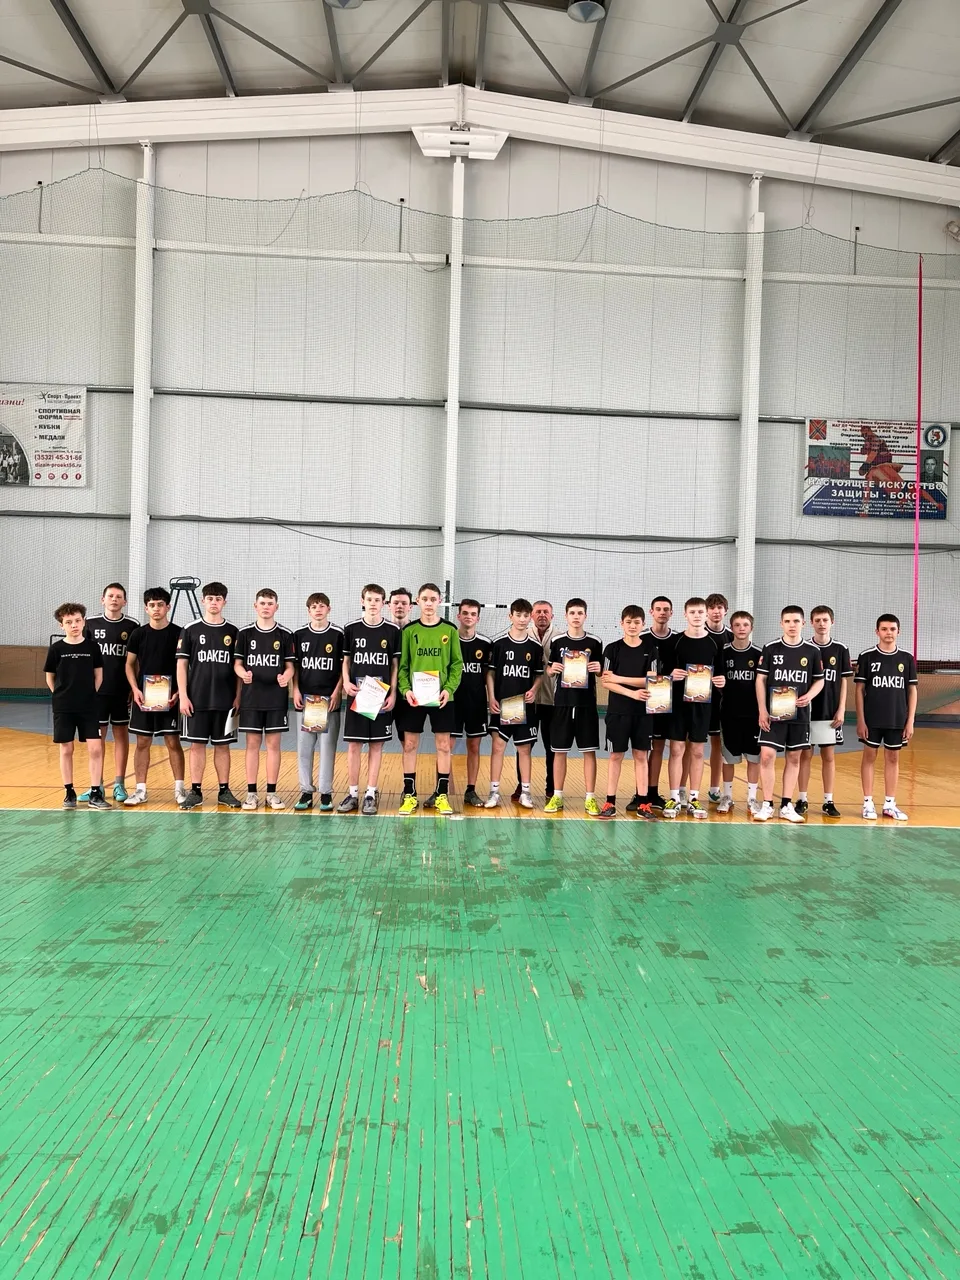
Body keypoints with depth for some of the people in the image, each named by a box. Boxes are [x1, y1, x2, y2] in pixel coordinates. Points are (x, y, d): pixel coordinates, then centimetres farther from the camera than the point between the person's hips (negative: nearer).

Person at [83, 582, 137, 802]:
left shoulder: (132, 626, 0)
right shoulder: (91, 623, 1)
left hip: (123, 690, 0)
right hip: (96, 689, 1)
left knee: (121, 733, 5)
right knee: (97, 735, 5)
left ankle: (119, 784, 12)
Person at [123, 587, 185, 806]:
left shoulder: (178, 633, -2)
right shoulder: (138, 634, 3)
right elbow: (130, 664, 8)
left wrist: (179, 692, -10)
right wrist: (135, 689, -6)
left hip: (169, 697, -2)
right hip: (143, 696, 2)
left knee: (173, 742, 1)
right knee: (142, 742, 6)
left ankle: (179, 788, 10)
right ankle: (140, 790, 13)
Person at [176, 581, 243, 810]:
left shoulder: (233, 632, 5)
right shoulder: (190, 630, 1)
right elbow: (181, 664, 1)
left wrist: (238, 696, 0)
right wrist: (183, 696, -6)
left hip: (225, 701, 1)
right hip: (197, 700, -1)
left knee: (222, 745, 7)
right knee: (197, 745, 4)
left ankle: (224, 791, 15)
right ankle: (195, 791, 12)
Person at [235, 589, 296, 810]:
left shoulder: (285, 635, 2)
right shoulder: (245, 633, 3)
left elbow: (290, 665, 3)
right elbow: (237, 663, 4)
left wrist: (285, 677, -19)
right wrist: (244, 674, -18)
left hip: (276, 699, 0)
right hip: (251, 698, 0)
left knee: (273, 744, 4)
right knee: (252, 744, 5)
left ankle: (272, 792, 12)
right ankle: (251, 793, 12)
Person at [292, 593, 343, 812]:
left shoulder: (338, 634, 0)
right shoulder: (299, 635, 6)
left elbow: (344, 666, 2)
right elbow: (295, 666, 10)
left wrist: (337, 692, -8)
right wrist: (296, 690, -1)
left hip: (329, 699, -2)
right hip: (305, 698, 2)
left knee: (327, 747, 1)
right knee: (304, 747, 5)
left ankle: (326, 793, 9)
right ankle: (306, 792, 14)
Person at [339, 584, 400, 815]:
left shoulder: (392, 630, 1)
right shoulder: (351, 629, 3)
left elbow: (395, 664, 4)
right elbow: (346, 660, 9)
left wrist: (393, 693, -3)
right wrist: (346, 682, -8)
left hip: (381, 697, 0)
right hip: (356, 696, 1)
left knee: (376, 745, 4)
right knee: (354, 744, 4)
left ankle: (371, 794, 12)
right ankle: (353, 793, 13)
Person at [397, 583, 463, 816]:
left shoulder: (450, 630, 2)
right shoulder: (408, 630, 3)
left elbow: (457, 664, 2)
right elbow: (402, 664, 2)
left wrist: (449, 688, -12)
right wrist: (405, 689, -12)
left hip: (441, 696, 0)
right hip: (414, 696, 0)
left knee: (443, 745, 4)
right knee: (410, 745, 4)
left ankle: (442, 795, 14)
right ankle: (409, 795, 14)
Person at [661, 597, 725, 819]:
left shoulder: (714, 643, 4)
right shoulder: (675, 641, 0)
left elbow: (720, 673, 10)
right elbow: (664, 671, 2)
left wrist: (721, 681, -11)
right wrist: (671, 675, -19)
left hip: (702, 703, 2)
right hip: (678, 702, -1)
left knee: (697, 751, 7)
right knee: (676, 749, 0)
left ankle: (694, 799, 15)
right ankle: (674, 798, 8)